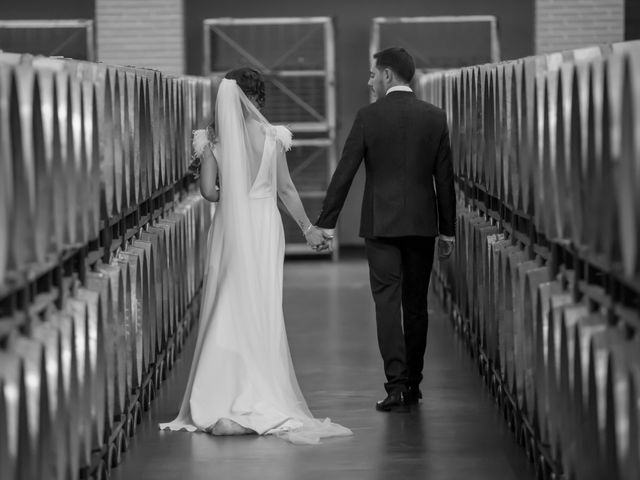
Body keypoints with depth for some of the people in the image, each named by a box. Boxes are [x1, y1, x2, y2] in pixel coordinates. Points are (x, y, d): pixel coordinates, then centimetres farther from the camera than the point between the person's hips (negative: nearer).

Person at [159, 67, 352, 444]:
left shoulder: (215, 140, -4)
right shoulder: (271, 137, -5)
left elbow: (208, 191, -7)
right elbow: (286, 189, 0)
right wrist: (308, 228, 11)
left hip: (230, 229, 0)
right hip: (265, 229, 0)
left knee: (227, 311, 8)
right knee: (263, 311, 7)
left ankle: (220, 402, 5)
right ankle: (263, 402, 8)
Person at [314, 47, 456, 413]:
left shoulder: (369, 117, -5)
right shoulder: (435, 117, 2)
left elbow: (345, 173, -5)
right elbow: (445, 178, 4)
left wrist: (326, 224, 1)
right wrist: (448, 230, 11)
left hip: (381, 224, -3)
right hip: (422, 223, 3)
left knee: (388, 303, -3)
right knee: (416, 305, 12)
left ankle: (397, 386, -12)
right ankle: (412, 385, 19)